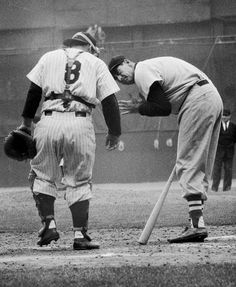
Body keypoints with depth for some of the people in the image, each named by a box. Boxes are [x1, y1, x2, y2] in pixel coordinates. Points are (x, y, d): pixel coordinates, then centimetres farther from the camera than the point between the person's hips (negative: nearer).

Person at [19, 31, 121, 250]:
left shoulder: (49, 58, 19)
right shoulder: (96, 63, 17)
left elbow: (34, 90, 11)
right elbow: (109, 100, 10)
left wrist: (26, 122, 15)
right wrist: (114, 132, 16)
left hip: (49, 121, 0)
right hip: (80, 123, 0)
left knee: (42, 176, 14)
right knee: (79, 182, 7)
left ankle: (49, 224, 1)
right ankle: (80, 234, 3)